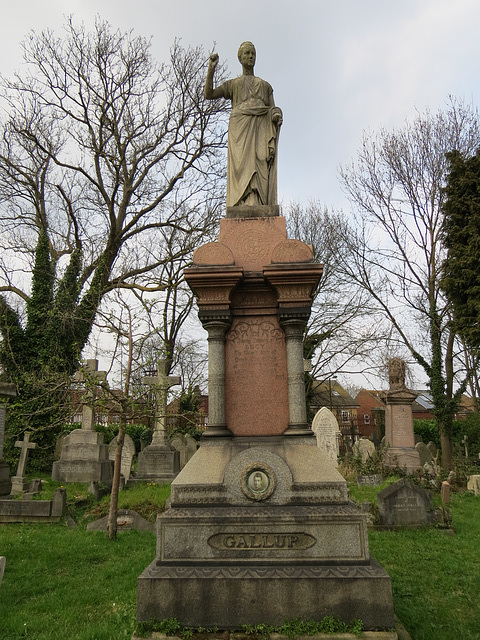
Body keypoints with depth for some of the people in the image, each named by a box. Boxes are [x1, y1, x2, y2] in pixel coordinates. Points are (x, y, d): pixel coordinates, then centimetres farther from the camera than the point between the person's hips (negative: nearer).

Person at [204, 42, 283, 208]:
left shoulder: (266, 86, 34)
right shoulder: (232, 84, 30)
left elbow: (273, 110, 21)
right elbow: (208, 94, 16)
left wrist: (277, 115, -4)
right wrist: (211, 69, 5)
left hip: (261, 128, 2)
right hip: (240, 127, -1)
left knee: (261, 169, -20)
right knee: (243, 167, -24)